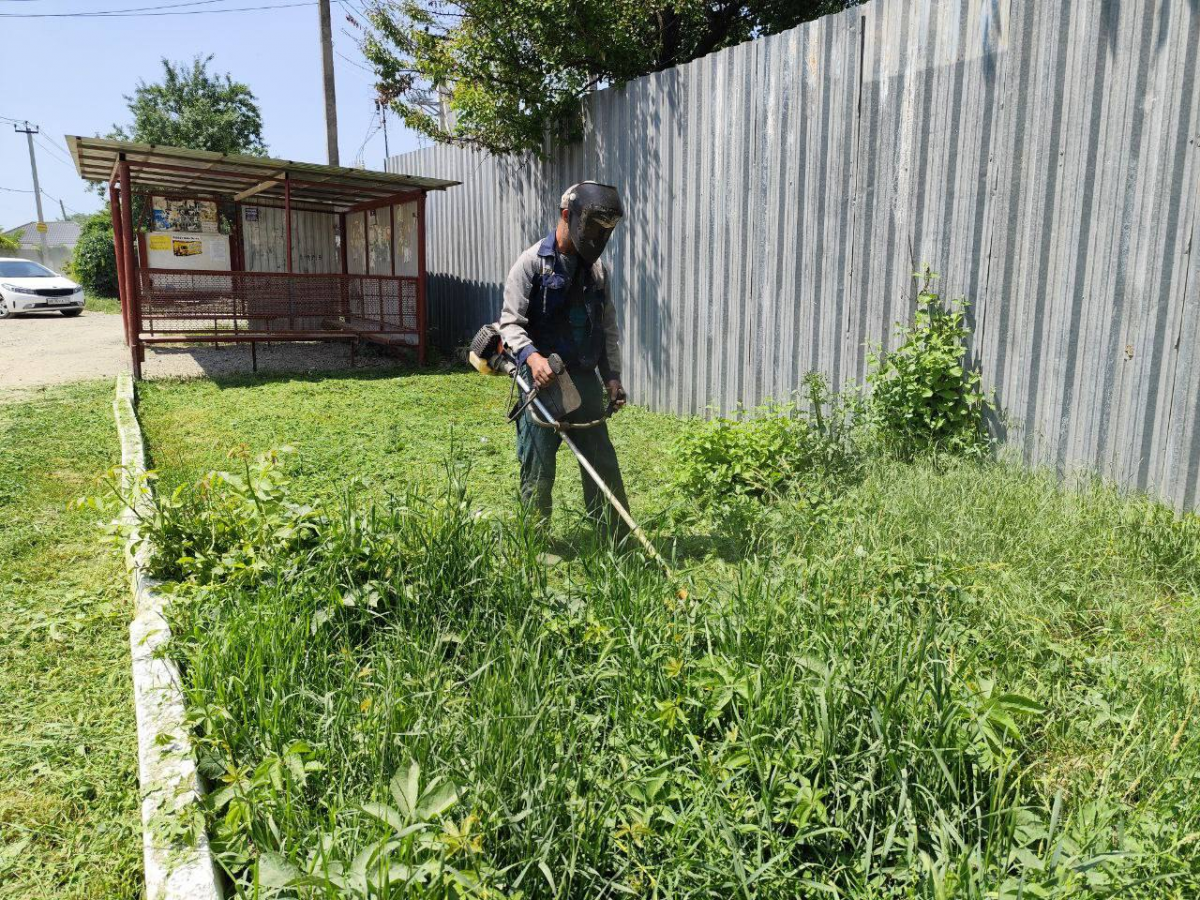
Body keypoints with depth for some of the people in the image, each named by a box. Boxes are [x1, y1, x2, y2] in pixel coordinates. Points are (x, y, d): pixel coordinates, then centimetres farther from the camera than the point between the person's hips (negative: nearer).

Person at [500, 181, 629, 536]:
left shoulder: (596, 268, 13)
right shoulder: (532, 262, -5)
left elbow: (609, 327, 17)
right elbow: (510, 322, -9)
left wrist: (612, 376, 8)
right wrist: (531, 356, -27)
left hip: (585, 380, 5)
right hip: (543, 380, -5)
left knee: (603, 463, 7)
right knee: (538, 468, 2)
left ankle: (619, 541, 16)